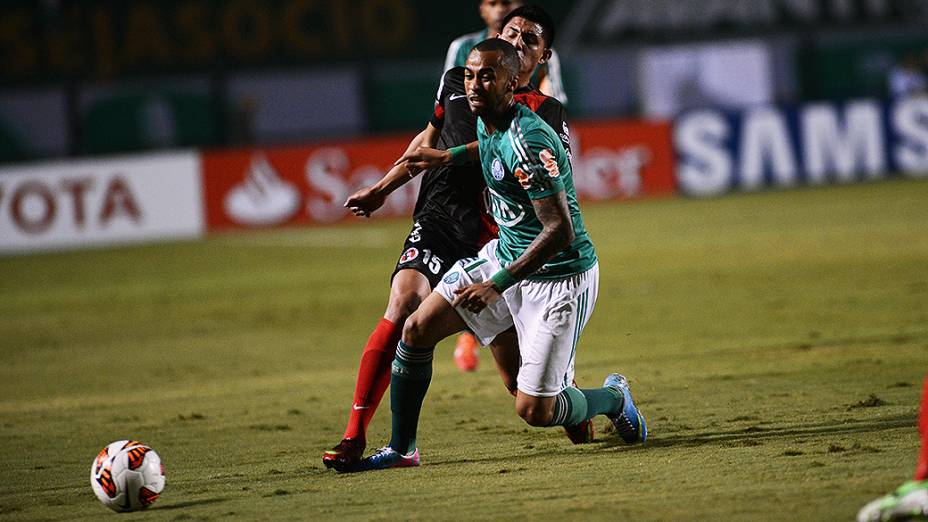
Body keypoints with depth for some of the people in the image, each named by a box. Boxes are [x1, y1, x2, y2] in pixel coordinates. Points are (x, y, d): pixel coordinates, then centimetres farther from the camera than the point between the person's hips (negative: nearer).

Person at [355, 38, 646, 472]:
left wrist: (498, 284, -29)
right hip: (505, 254, 9)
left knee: (535, 411, -8)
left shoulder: (528, 143, -28)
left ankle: (614, 398, 23)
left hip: (559, 278, -9)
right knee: (417, 331, 0)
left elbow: (561, 231, -29)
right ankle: (401, 449, 13)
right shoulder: (486, 122, 0)